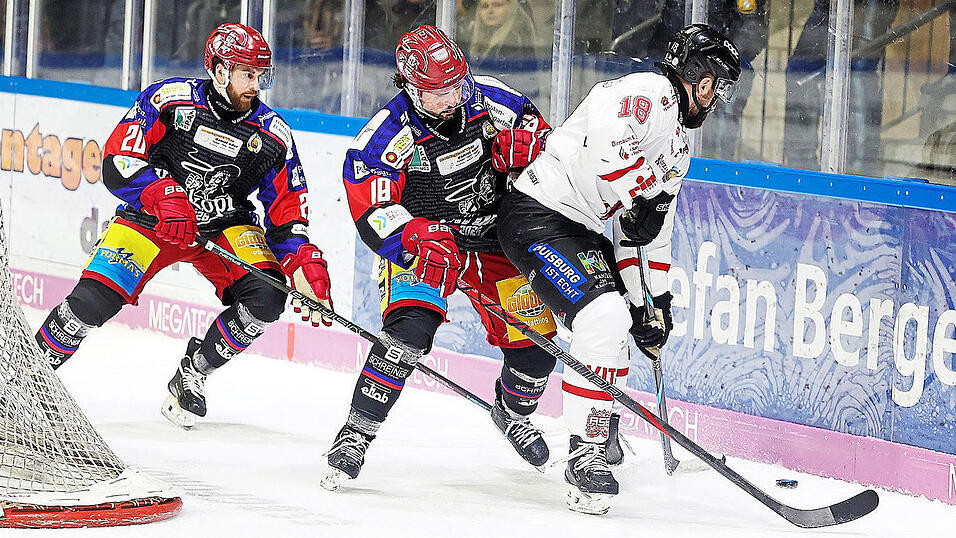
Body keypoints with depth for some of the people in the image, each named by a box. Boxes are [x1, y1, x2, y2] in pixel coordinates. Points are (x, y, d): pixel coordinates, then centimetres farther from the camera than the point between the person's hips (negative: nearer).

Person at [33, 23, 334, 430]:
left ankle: (191, 374, 1)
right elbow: (117, 162, -18)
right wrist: (163, 196, -32)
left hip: (227, 226, 3)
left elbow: (286, 214, -2)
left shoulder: (272, 135, -8)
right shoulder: (170, 100, -16)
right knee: (94, 300, -19)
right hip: (151, 216, -3)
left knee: (266, 298, -22)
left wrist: (306, 266, -17)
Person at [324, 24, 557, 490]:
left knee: (535, 344, 0)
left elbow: (543, 135, 2)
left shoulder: (489, 100, -12)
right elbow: (372, 212, -26)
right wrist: (418, 237, -41)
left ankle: (511, 411, 35)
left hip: (498, 238, 4)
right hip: (423, 242, -4)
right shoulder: (389, 134, -22)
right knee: (410, 331, -28)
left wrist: (521, 146, -21)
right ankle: (356, 434, -17)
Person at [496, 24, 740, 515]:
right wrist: (642, 198, -22)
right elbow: (606, 146, -35)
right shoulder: (647, 94, -15)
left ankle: (601, 424, 45)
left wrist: (655, 301, 18)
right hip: (536, 218, -11)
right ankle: (585, 457, -22)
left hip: (579, 230, 11)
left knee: (623, 316, 24)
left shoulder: (678, 145, 18)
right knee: (605, 318, -25)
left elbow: (651, 228, 22)